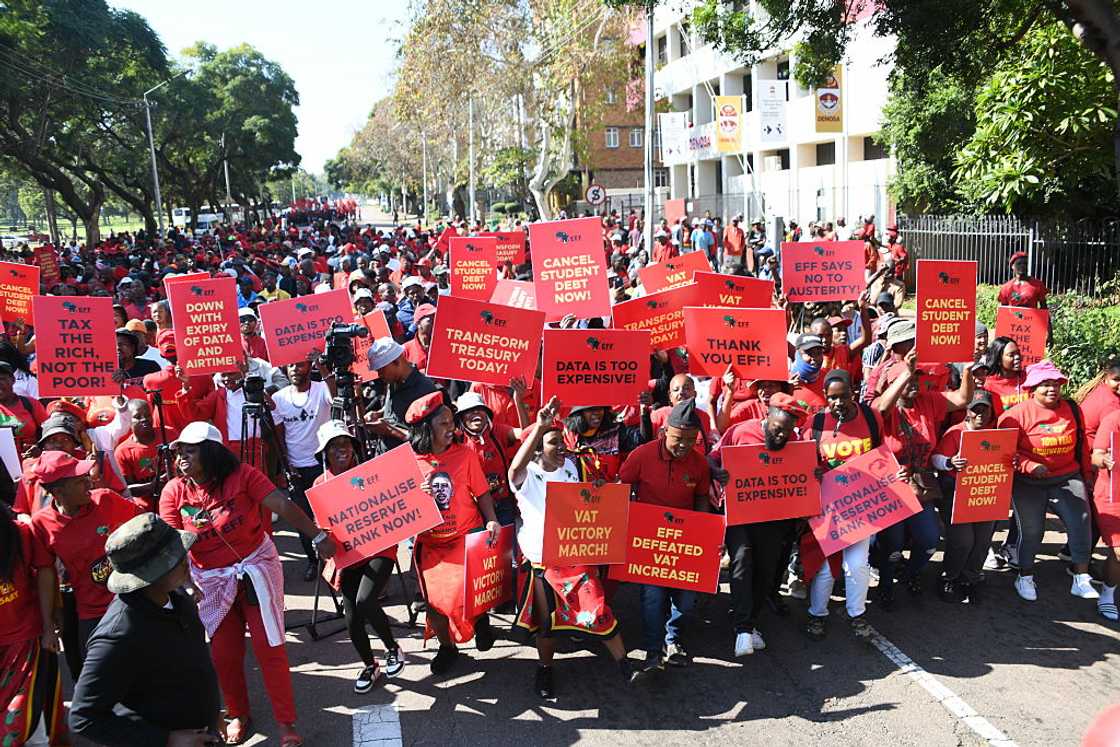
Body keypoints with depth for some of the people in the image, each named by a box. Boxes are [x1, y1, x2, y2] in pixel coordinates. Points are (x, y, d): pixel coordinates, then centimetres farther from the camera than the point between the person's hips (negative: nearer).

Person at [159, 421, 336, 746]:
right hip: (213, 579, 3)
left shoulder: (242, 475, -17)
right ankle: (238, 716, 34)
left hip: (256, 568, -3)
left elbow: (283, 506, -22)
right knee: (224, 653, 11)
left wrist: (318, 536, -25)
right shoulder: (174, 491, -8)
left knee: (270, 649, 1)